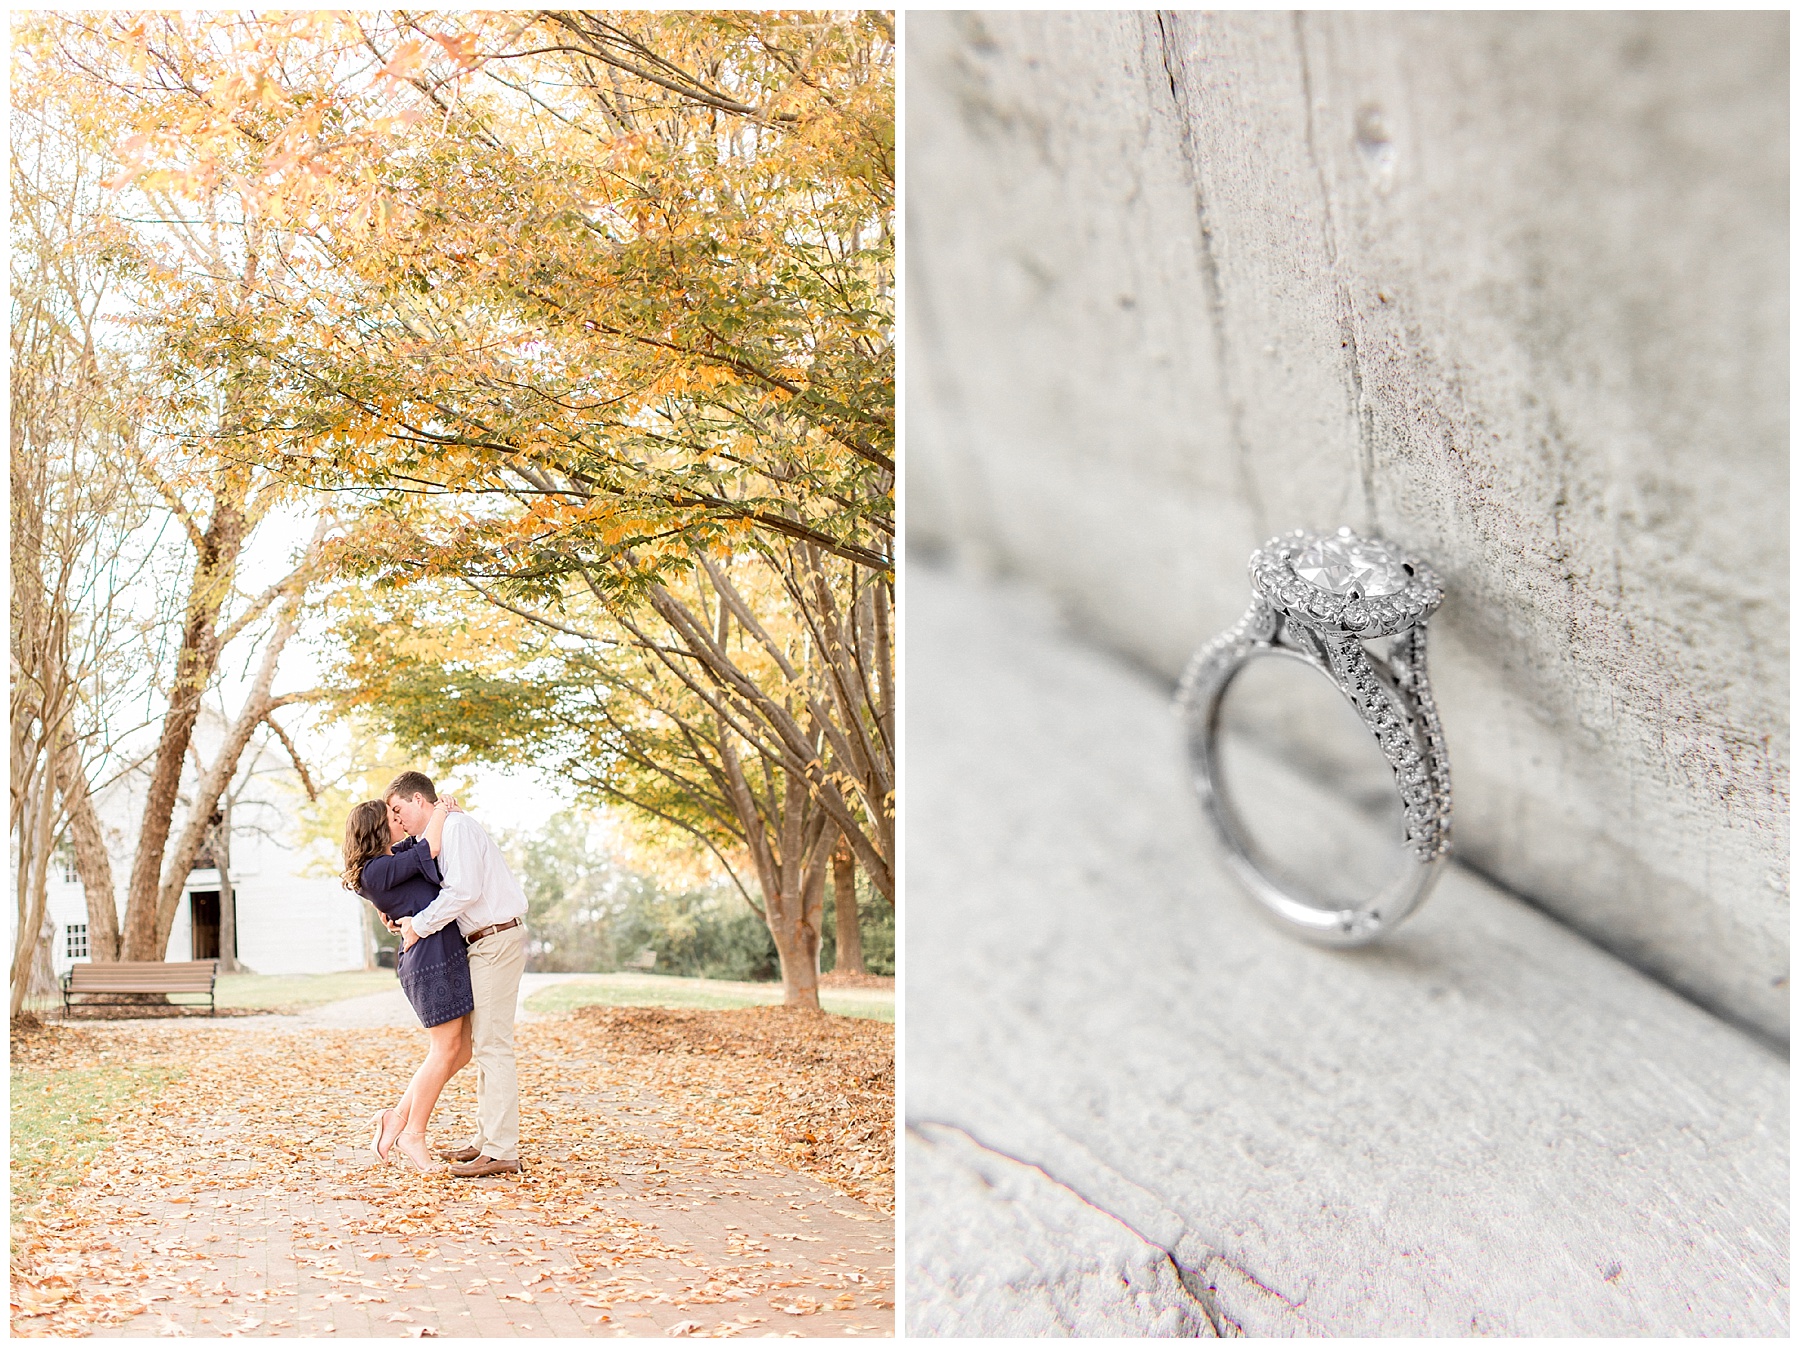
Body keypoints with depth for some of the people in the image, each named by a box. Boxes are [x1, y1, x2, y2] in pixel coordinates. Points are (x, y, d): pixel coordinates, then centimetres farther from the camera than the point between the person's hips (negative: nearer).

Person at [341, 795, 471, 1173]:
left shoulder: (391, 857, 16)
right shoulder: (376, 870, -13)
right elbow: (431, 848, -16)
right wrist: (440, 812, 2)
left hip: (447, 954, 10)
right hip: (431, 956, -10)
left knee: (461, 1050, 10)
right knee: (447, 1049, -3)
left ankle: (397, 1117, 17)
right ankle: (413, 1136, 9)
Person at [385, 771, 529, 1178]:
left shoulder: (456, 827, -12)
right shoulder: (441, 836, 19)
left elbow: (464, 890, -22)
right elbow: (451, 892, 21)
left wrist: (419, 925, -14)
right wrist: (408, 919, 8)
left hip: (496, 941, -11)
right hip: (486, 943, 11)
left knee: (492, 1045, -11)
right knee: (481, 1042, 13)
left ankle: (501, 1152, -10)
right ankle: (485, 1139, 20)